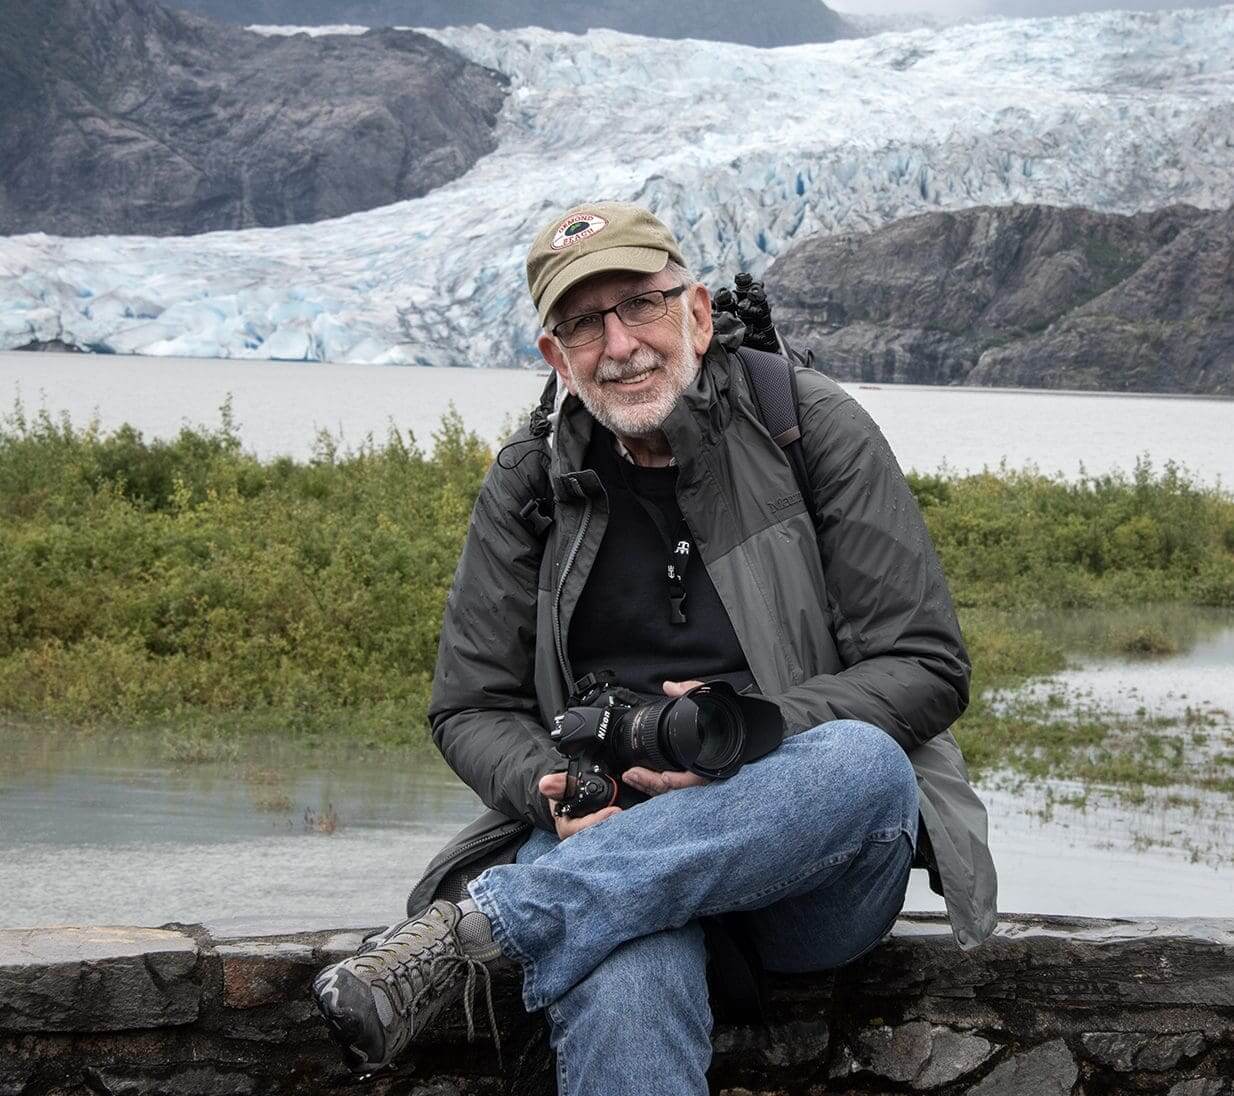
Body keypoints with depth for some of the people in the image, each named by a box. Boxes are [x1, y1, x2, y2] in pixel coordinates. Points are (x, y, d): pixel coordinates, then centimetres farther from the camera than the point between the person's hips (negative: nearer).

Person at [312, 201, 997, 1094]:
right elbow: (473, 710, 12)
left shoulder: (815, 429, 3)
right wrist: (552, 790, -12)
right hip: (610, 837, 0)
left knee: (863, 765, -38)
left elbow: (927, 668, -1)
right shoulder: (528, 486, 9)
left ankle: (479, 925, -34)